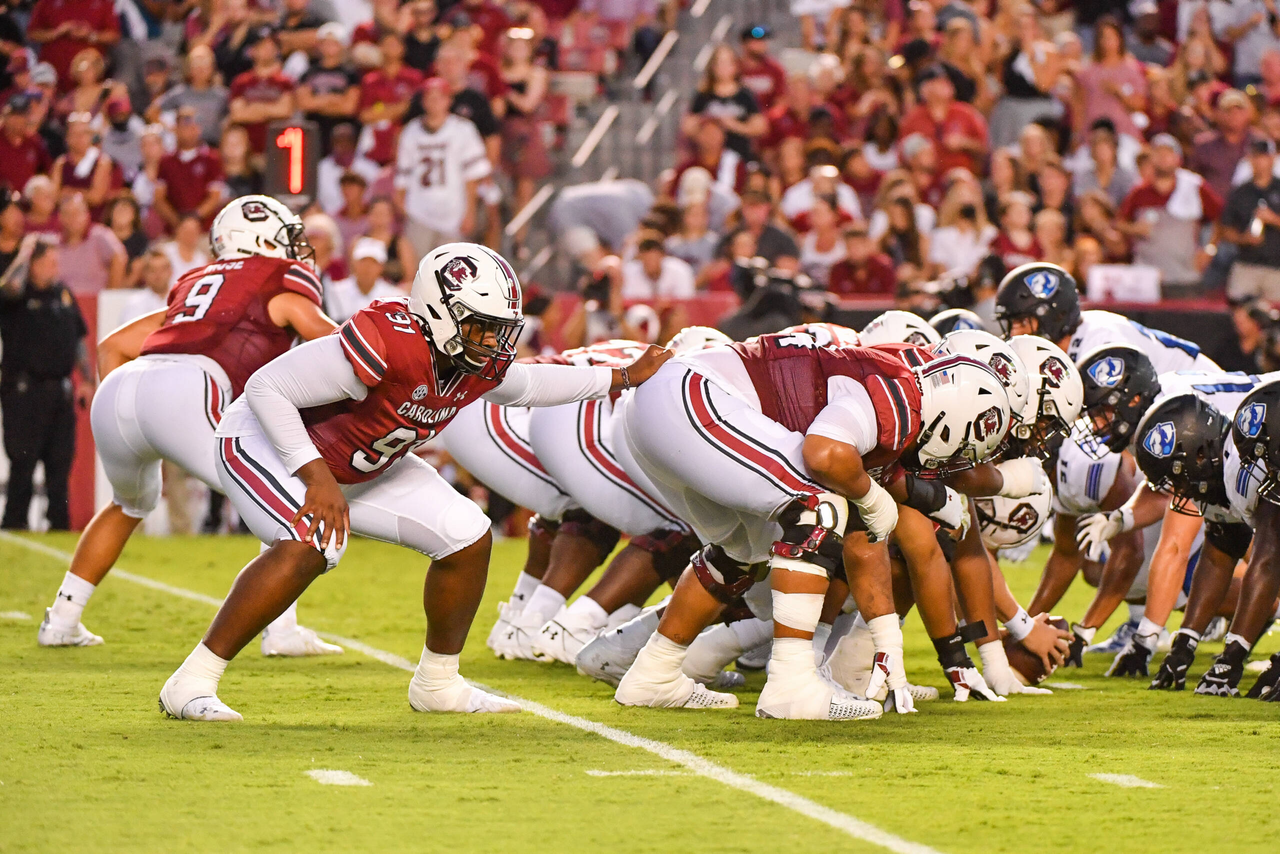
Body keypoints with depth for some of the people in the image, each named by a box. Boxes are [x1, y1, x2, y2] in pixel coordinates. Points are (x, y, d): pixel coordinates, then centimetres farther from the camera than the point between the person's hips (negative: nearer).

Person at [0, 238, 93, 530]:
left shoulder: (64, 294, 14)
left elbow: (79, 340, 20)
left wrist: (87, 380, 15)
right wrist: (25, 252, -18)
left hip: (61, 391, 6)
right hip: (24, 389, -6)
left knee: (61, 460, 7)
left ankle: (59, 522, 14)